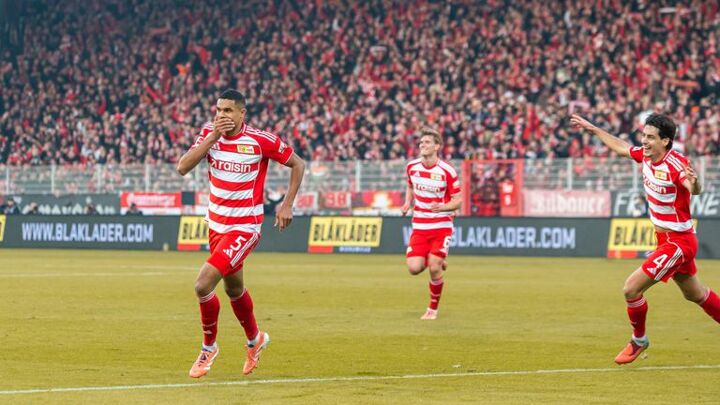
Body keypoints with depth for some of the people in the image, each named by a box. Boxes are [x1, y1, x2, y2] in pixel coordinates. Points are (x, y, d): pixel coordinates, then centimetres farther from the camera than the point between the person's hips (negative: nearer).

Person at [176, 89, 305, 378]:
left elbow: (298, 164, -2)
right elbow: (183, 168, -13)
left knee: (203, 285, -18)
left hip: (244, 227, -6)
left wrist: (287, 205, -7)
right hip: (216, 223, 6)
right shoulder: (210, 133, -3)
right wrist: (212, 136, -21)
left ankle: (209, 347, 4)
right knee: (233, 289, 21)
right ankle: (255, 340, 46)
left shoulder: (261, 140, -15)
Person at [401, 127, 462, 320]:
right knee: (414, 268, -11)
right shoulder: (412, 167, 1)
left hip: (441, 226, -4)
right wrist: (407, 203, 5)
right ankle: (437, 262, 25)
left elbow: (457, 201, -6)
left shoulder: (447, 171, -11)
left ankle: (433, 308, 7)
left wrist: (443, 207, -25)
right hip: (419, 226, 4)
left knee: (434, 268, -15)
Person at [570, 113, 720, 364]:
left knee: (631, 288, -9)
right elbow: (620, 147, 17)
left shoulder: (676, 164, -27)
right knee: (695, 294, 22)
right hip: (665, 238, 9)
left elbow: (695, 190, -45)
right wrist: (592, 128, 24)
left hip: (678, 242, -9)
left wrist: (693, 183, -68)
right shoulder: (645, 155, -3)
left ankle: (639, 340, 14)